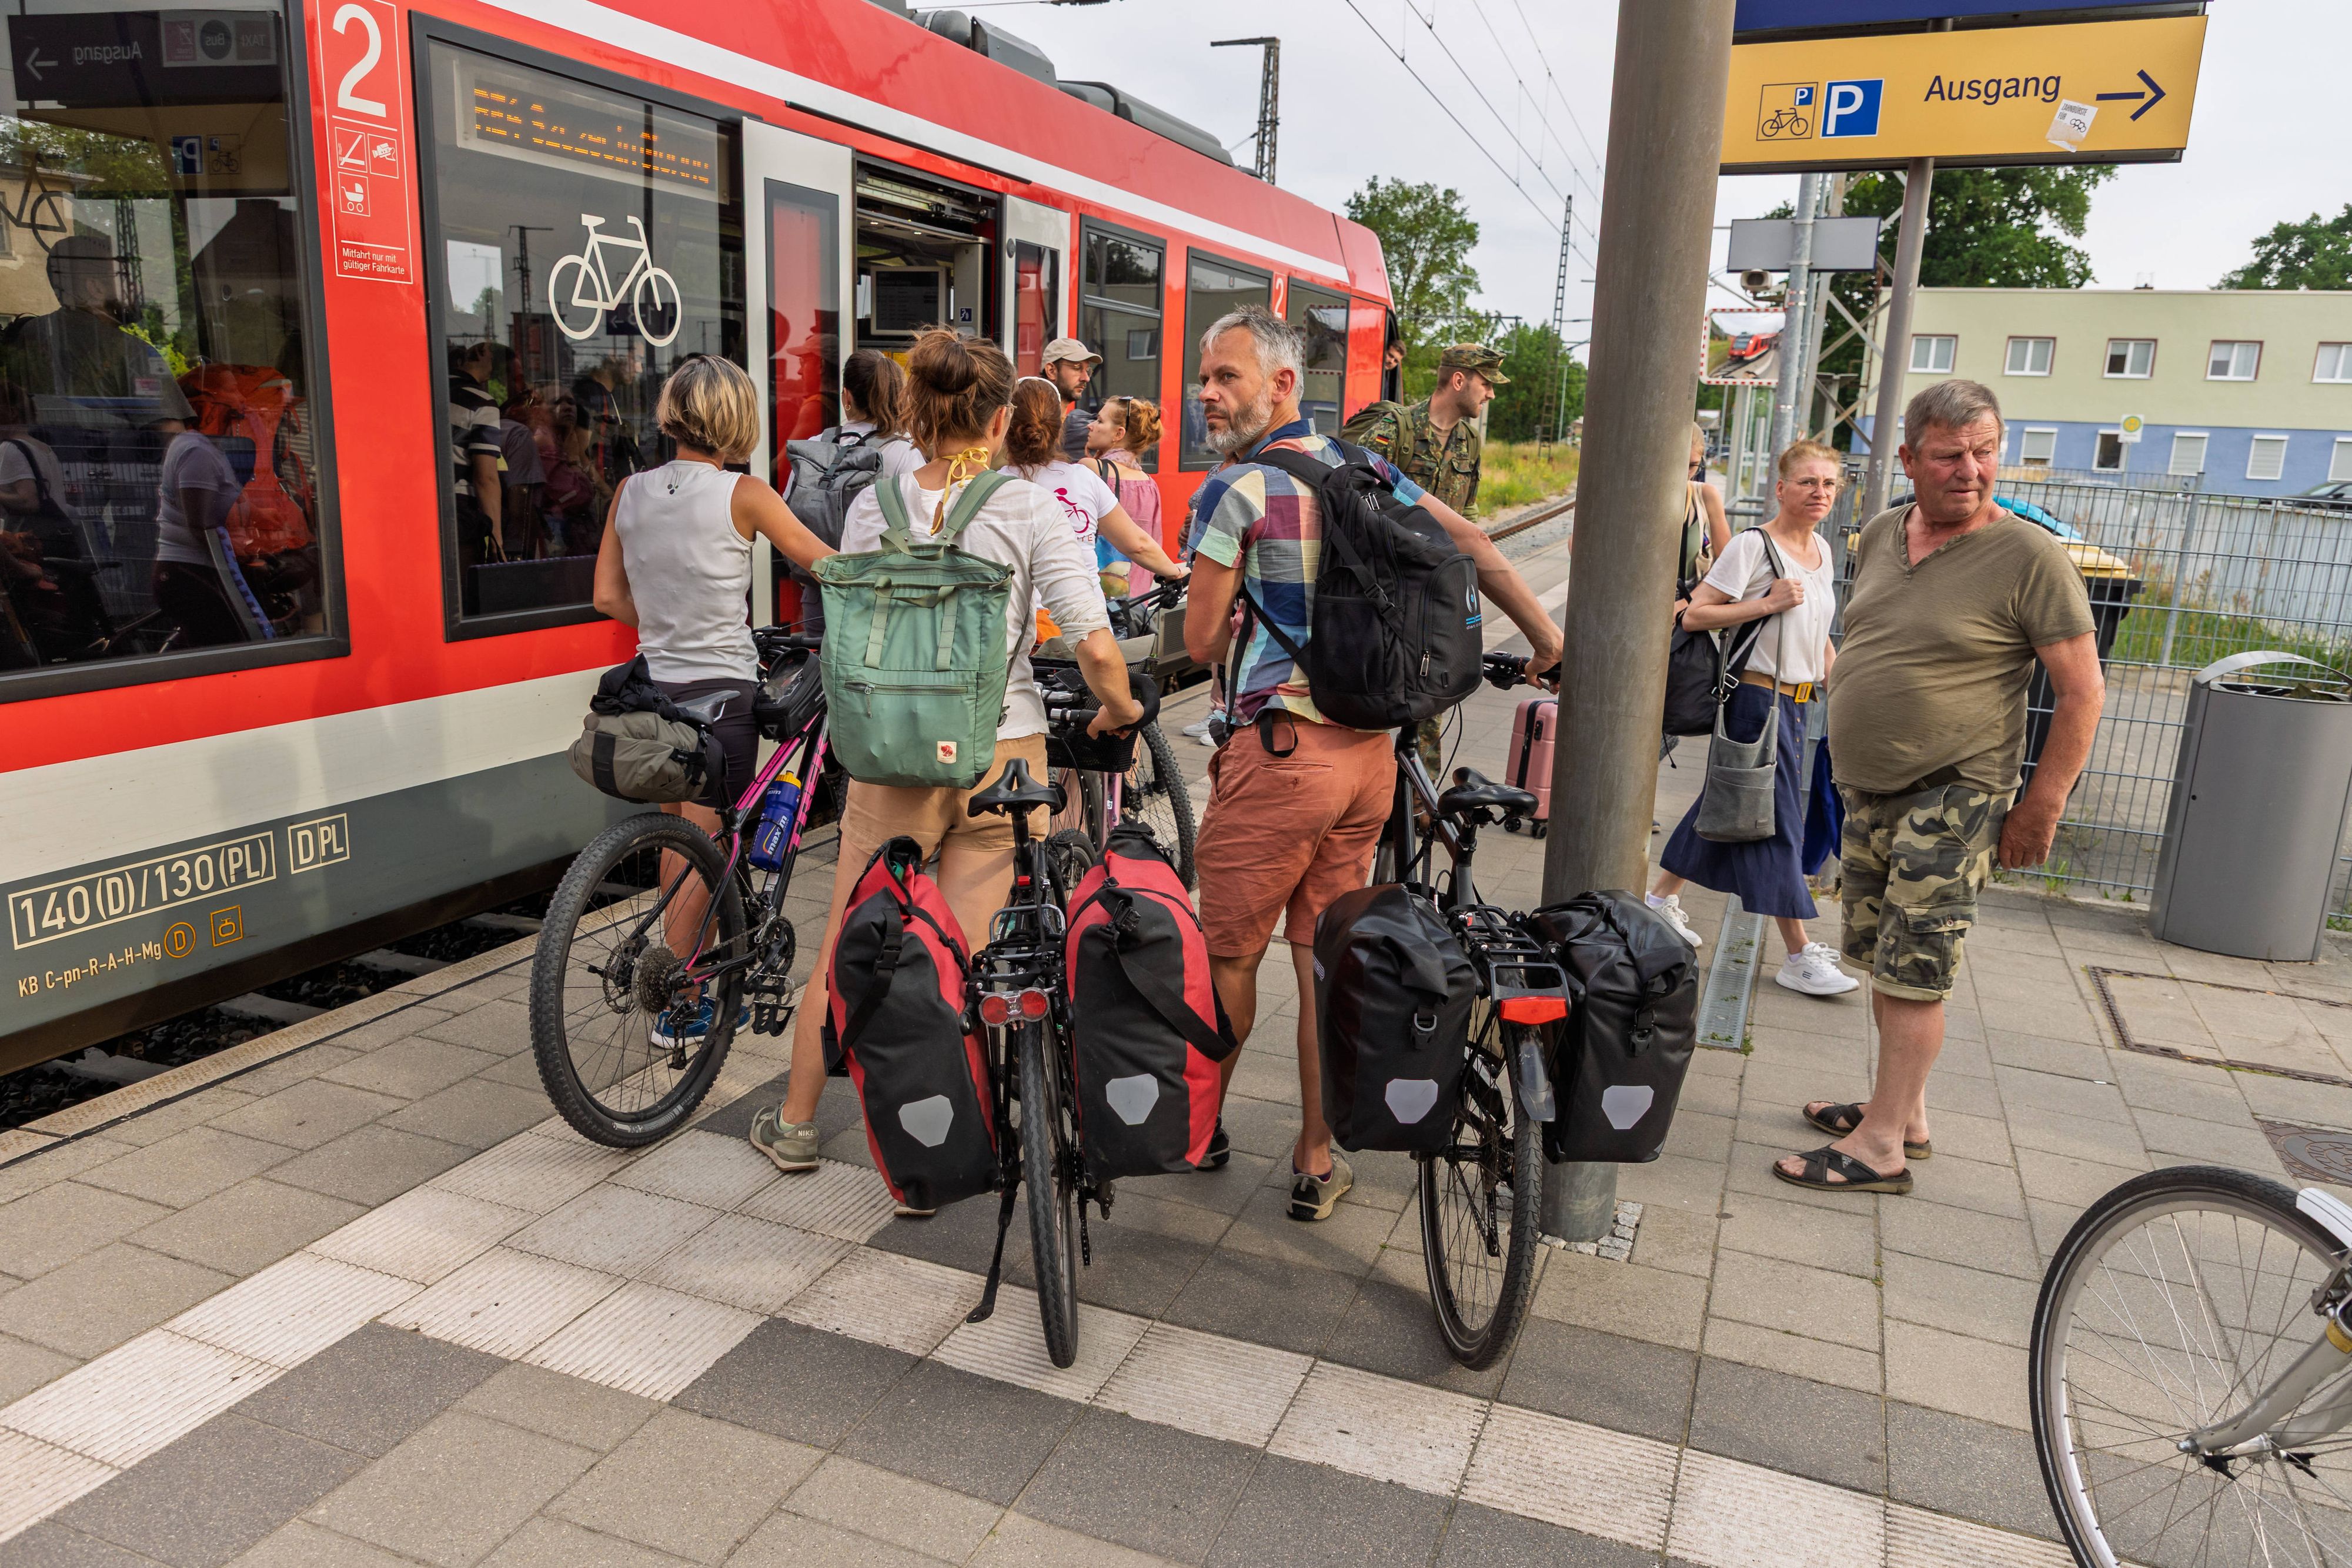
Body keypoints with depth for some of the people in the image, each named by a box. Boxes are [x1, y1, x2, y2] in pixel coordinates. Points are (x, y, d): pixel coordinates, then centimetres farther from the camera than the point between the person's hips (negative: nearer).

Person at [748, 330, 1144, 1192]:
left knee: (844, 951, 18)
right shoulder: (1029, 509, -9)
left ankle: (795, 1121, 36)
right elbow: (1096, 647, -15)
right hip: (1002, 753, -2)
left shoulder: (873, 507, -1)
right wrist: (1119, 710, 5)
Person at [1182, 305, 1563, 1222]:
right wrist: (1548, 641, 22)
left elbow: (1202, 643, -6)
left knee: (1229, 954, 10)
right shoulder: (1368, 471, 8)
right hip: (1371, 749, 6)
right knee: (1328, 956, 12)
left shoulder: (1235, 490, -11)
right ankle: (1317, 1163, 20)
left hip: (1280, 749, -6)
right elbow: (1475, 546, 12)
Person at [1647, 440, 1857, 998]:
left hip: (1796, 703, 8)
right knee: (1776, 818, -5)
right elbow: (1693, 615, -16)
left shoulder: (1821, 551, 12)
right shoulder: (1754, 545, -12)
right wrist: (1767, 603, -22)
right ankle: (1799, 956, 0)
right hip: (1757, 699, -8)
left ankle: (1663, 898, 29)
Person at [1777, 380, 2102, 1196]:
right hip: (1867, 792, 7)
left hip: (1952, 799, -7)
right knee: (1885, 961, 15)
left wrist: (2041, 808, -12)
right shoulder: (1878, 536, 7)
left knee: (1914, 972, -4)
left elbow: (2083, 691, -10)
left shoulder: (2030, 557, -12)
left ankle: (1882, 1144, 5)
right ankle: (1903, 1108, 30)